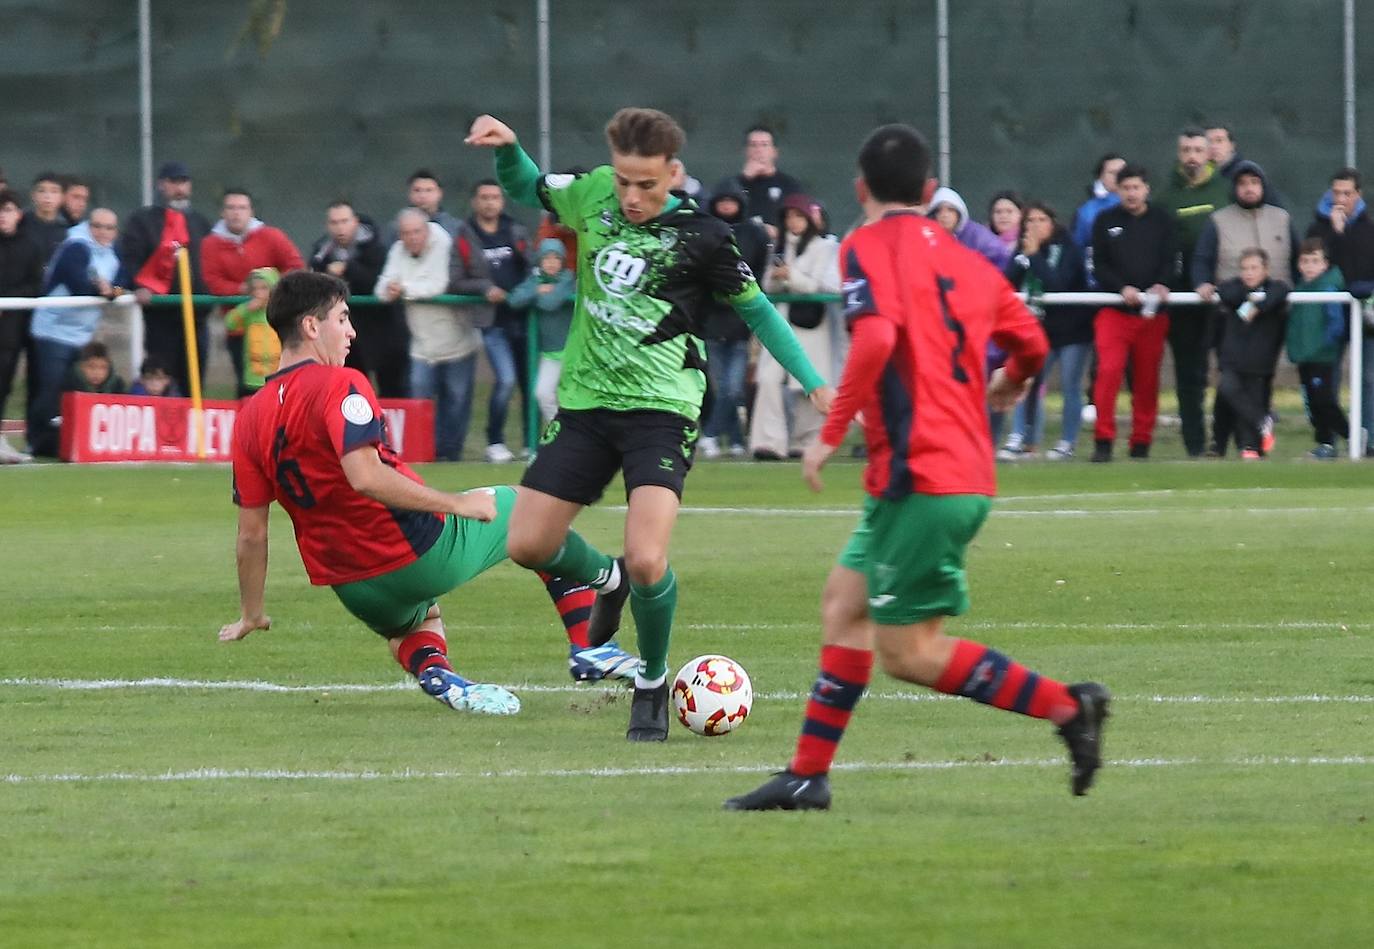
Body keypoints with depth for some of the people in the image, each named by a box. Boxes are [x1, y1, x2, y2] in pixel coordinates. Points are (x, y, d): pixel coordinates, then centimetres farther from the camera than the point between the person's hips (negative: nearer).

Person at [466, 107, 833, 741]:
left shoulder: (701, 236, -10)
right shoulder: (593, 194, 0)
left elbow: (756, 310, 1)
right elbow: (525, 188, 18)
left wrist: (815, 383, -3)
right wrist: (506, 146, -4)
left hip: (660, 407, -5)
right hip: (585, 401, 5)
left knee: (646, 561, -20)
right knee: (529, 545, 3)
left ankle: (653, 683, 6)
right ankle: (605, 581, 37)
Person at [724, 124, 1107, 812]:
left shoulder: (867, 248, -7)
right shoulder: (962, 259, 14)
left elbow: (876, 338, -24)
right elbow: (1029, 341, 21)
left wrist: (830, 434, -18)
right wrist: (1009, 386, 44)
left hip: (919, 476, -8)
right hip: (968, 469, 8)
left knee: (908, 651, -4)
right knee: (844, 604, 14)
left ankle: (1067, 707, -9)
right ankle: (807, 776, 14)